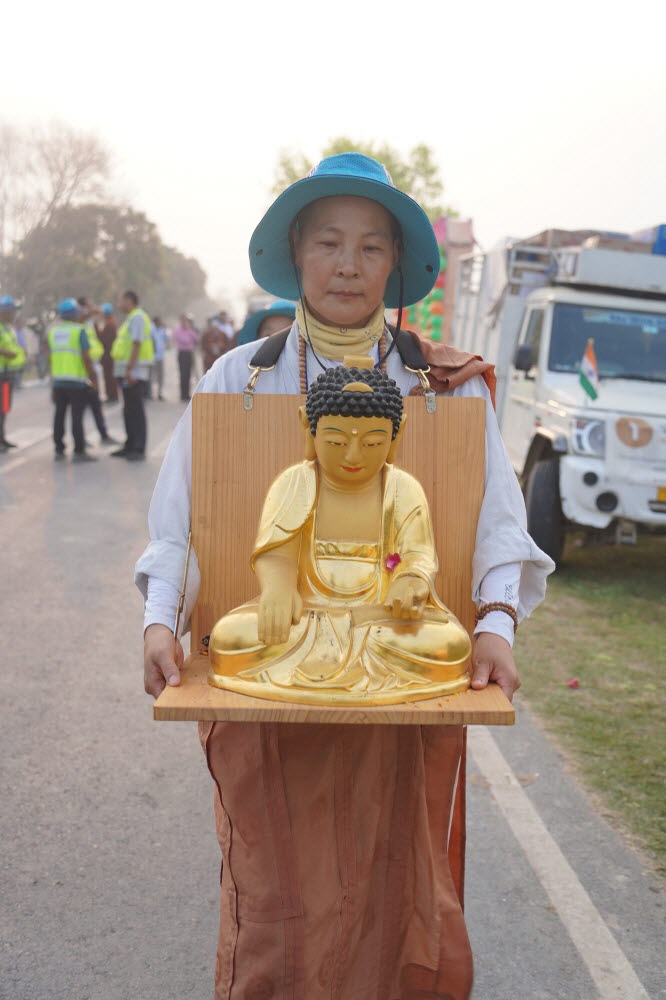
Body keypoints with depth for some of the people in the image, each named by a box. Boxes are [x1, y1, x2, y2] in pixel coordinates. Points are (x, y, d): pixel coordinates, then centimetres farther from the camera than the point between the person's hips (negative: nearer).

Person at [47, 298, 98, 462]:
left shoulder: (53, 330, 9)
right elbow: (86, 357, -13)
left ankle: (59, 450, 15)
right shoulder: (79, 330, -9)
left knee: (59, 415, 11)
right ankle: (79, 451, -3)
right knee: (77, 416, -4)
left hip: (58, 380, 6)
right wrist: (93, 378, -6)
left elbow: (50, 355, 15)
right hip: (77, 381, -5)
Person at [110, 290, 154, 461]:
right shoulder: (130, 318, 19)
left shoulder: (137, 317, -12)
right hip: (127, 372, 10)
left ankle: (139, 449, -6)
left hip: (135, 371, -10)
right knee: (129, 410, 14)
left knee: (135, 410, -8)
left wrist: (129, 369, -24)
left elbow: (137, 345, -20)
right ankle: (130, 446, 21)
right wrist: (125, 370, 17)